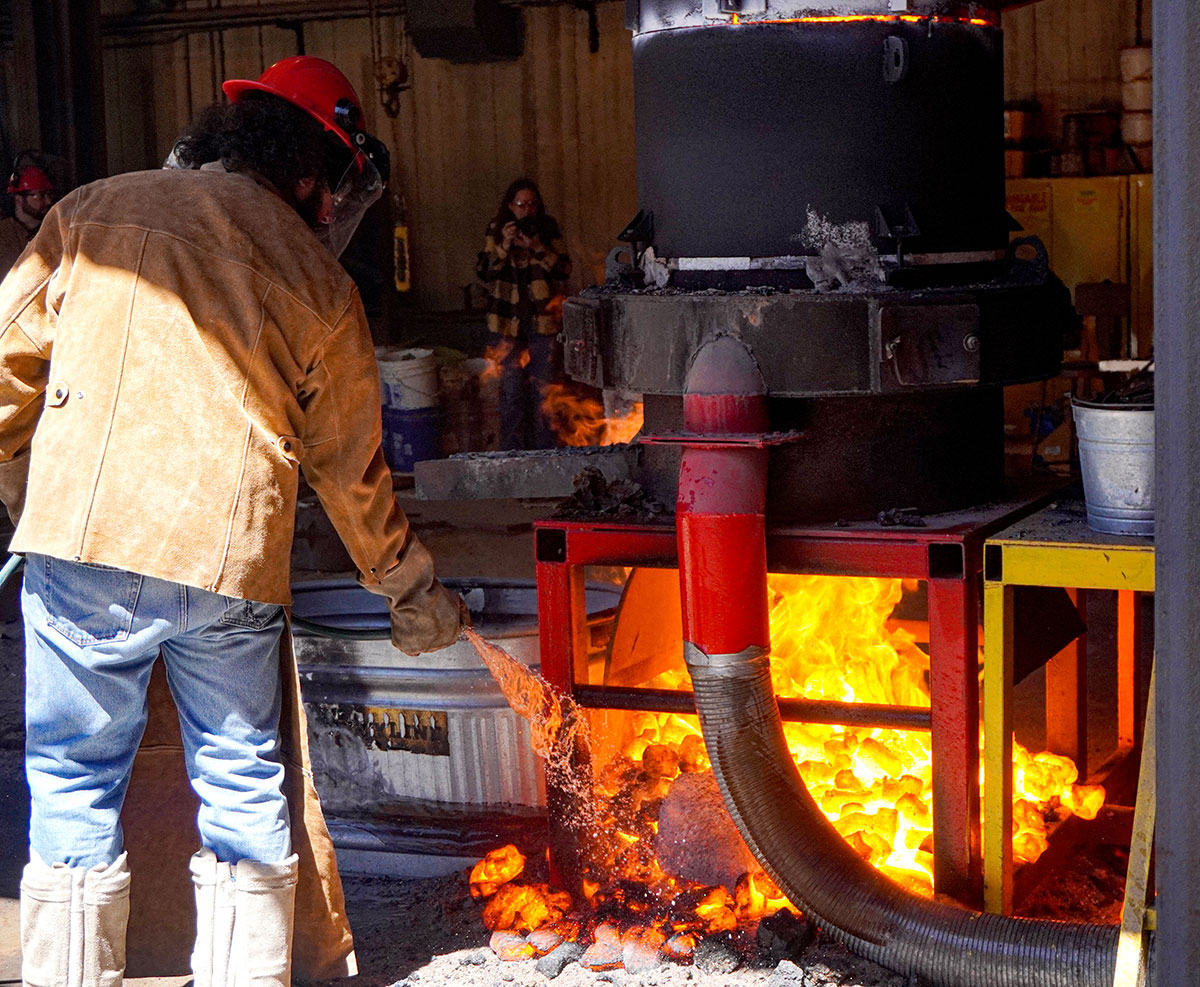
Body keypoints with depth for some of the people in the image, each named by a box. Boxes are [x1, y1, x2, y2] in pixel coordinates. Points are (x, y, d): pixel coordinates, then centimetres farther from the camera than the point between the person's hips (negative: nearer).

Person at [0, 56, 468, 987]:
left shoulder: (91, 213, 8)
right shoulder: (319, 281, 8)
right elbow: (351, 465, 13)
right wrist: (414, 589, 26)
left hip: (84, 539, 0)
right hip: (233, 560, 1)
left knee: (77, 785, 10)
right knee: (246, 789, 15)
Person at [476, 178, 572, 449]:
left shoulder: (548, 228, 3)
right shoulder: (496, 231, 5)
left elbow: (564, 270, -3)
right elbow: (483, 272, -1)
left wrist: (538, 248, -15)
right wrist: (504, 246, -13)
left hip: (544, 318, 0)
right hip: (508, 321, 0)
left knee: (546, 386, -1)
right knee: (511, 390, 2)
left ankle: (547, 451, 7)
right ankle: (513, 452, 9)